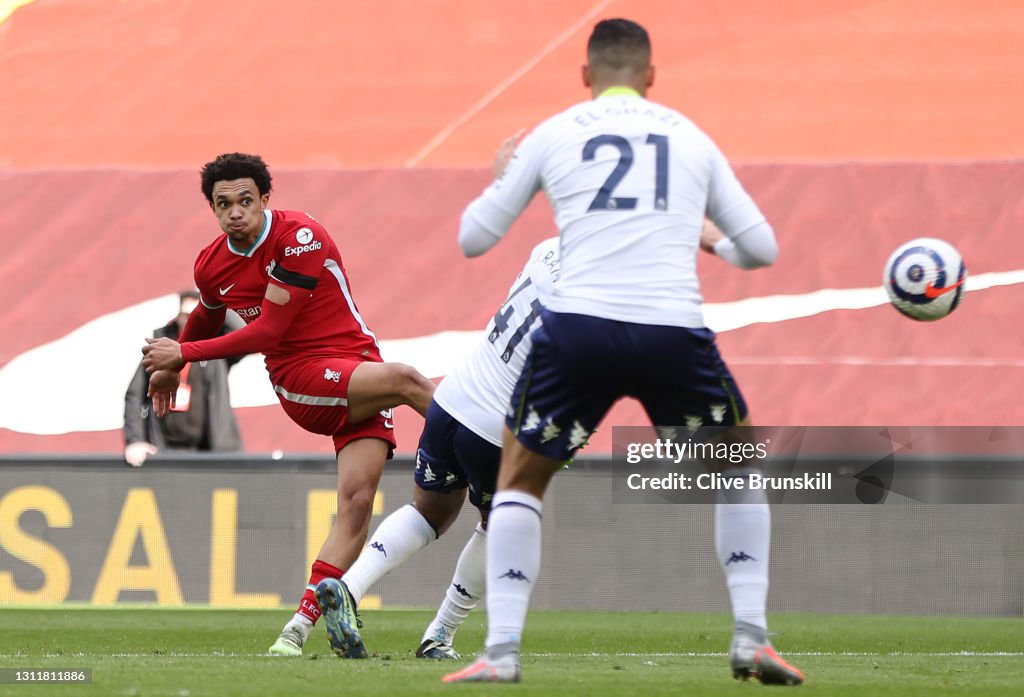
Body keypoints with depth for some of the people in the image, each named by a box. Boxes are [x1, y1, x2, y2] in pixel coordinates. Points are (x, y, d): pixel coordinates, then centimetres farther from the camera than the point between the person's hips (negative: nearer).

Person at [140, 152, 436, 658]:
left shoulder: (301, 238, -13)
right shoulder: (211, 266, 3)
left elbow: (267, 330, -14)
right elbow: (206, 317, 30)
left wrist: (184, 355, -9)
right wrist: (172, 367, 45)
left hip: (359, 377, -1)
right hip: (300, 378, 1)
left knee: (357, 501, -16)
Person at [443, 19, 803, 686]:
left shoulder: (552, 135, 13)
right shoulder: (692, 138, 17)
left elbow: (473, 238, 18)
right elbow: (762, 248, 21)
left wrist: (501, 176, 39)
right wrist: (716, 245, 44)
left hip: (579, 328, -1)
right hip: (674, 331, 1)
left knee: (519, 479, 20)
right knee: (739, 469, 24)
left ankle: (501, 650, 7)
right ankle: (752, 637, 12)